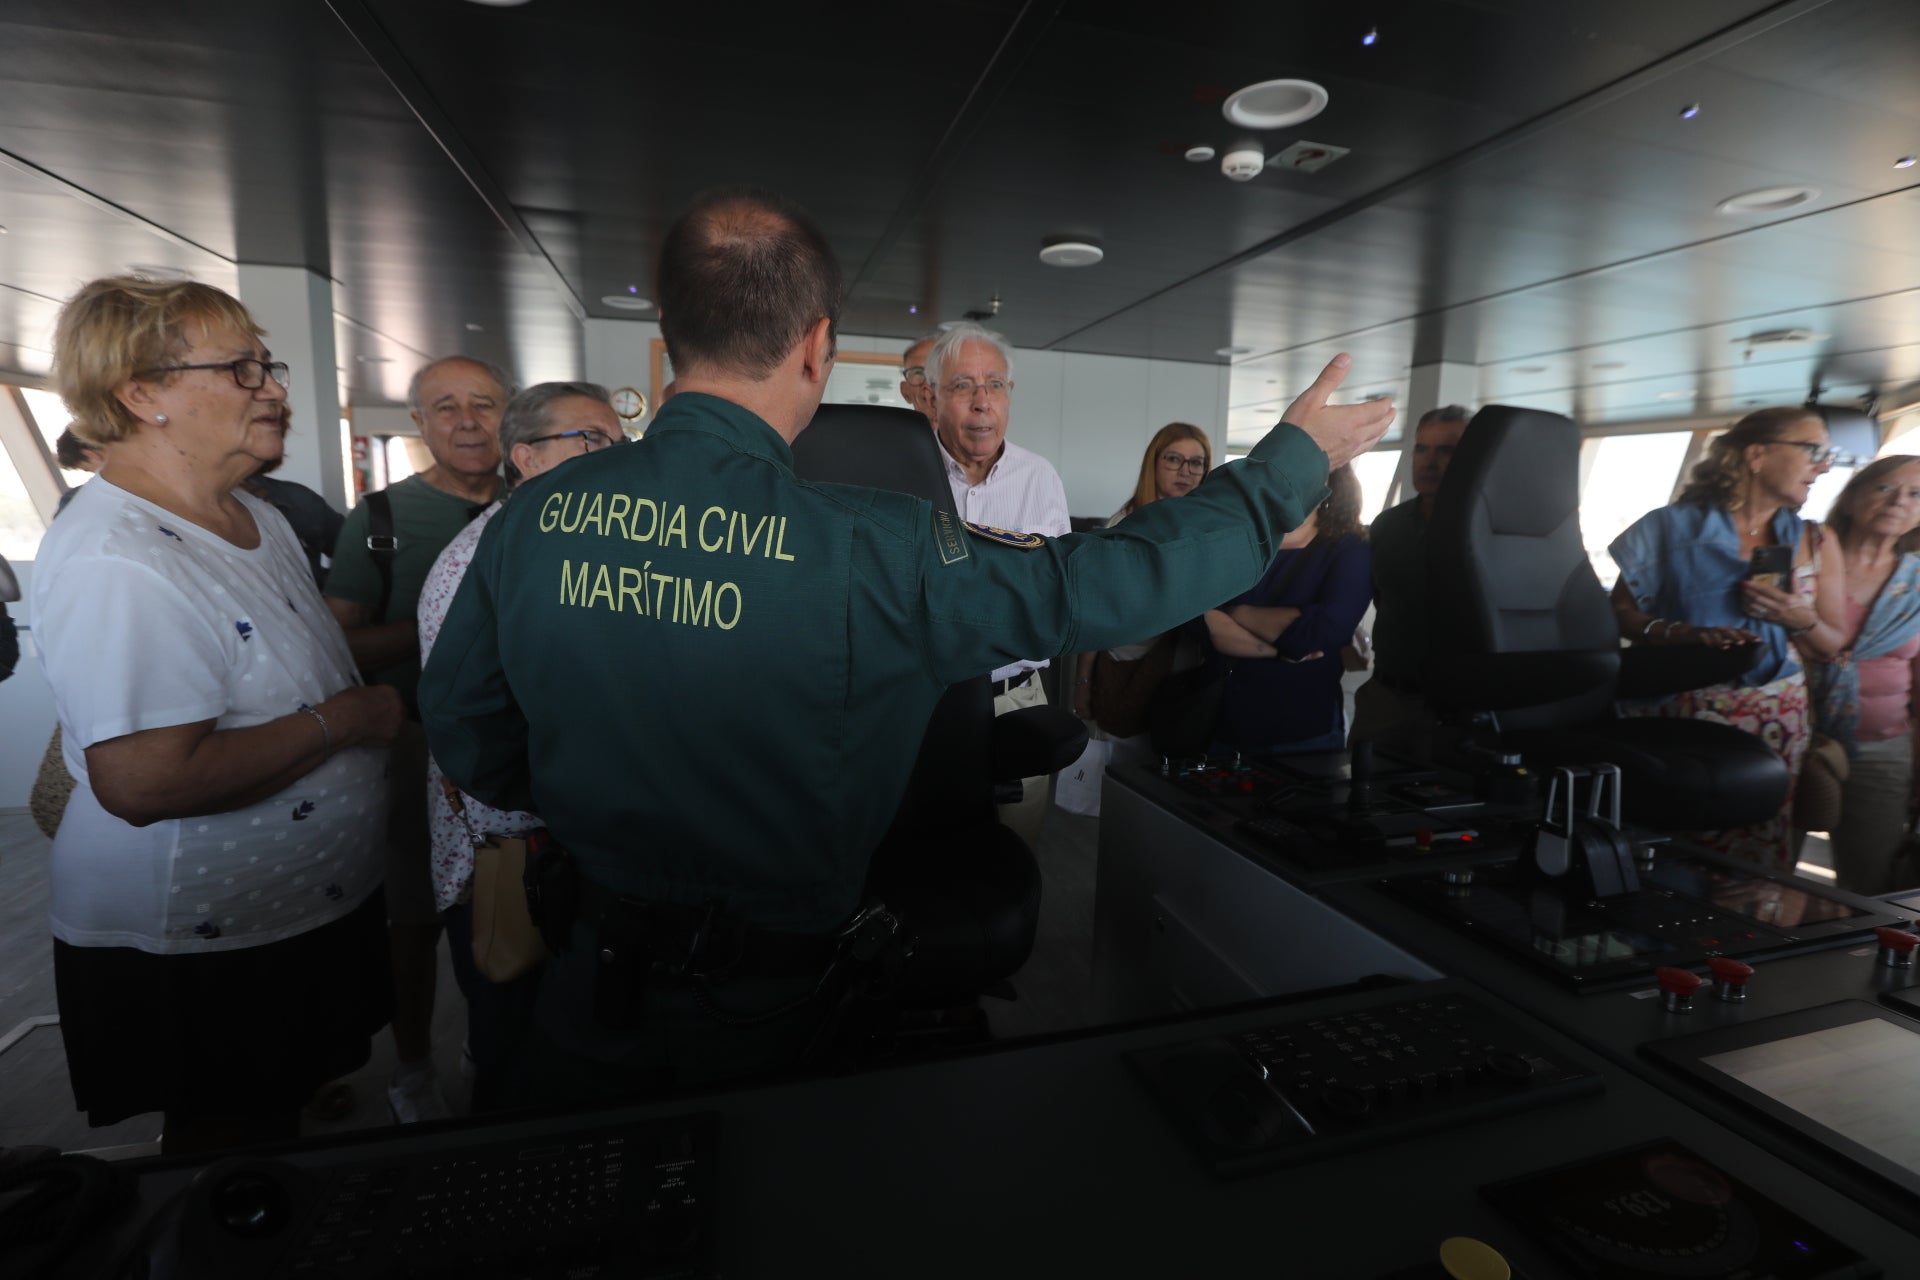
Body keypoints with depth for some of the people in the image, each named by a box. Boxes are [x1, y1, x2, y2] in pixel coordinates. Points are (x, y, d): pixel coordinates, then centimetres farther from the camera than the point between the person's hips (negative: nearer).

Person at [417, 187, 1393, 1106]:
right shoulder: (871, 550, -29)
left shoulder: (534, 513, -13)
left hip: (584, 985, 4)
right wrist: (1294, 458, -5)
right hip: (754, 1013, -3)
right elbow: (1110, 583, -22)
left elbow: (462, 731, 0)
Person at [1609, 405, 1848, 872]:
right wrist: (1686, 633, -19)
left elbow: (1832, 645, 15)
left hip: (1774, 721, 3)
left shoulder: (1817, 545, 12)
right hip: (1681, 711, -3)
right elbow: (1621, 612, -3)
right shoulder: (1673, 527, 1)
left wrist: (1800, 619, -6)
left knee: (1756, 851, -3)